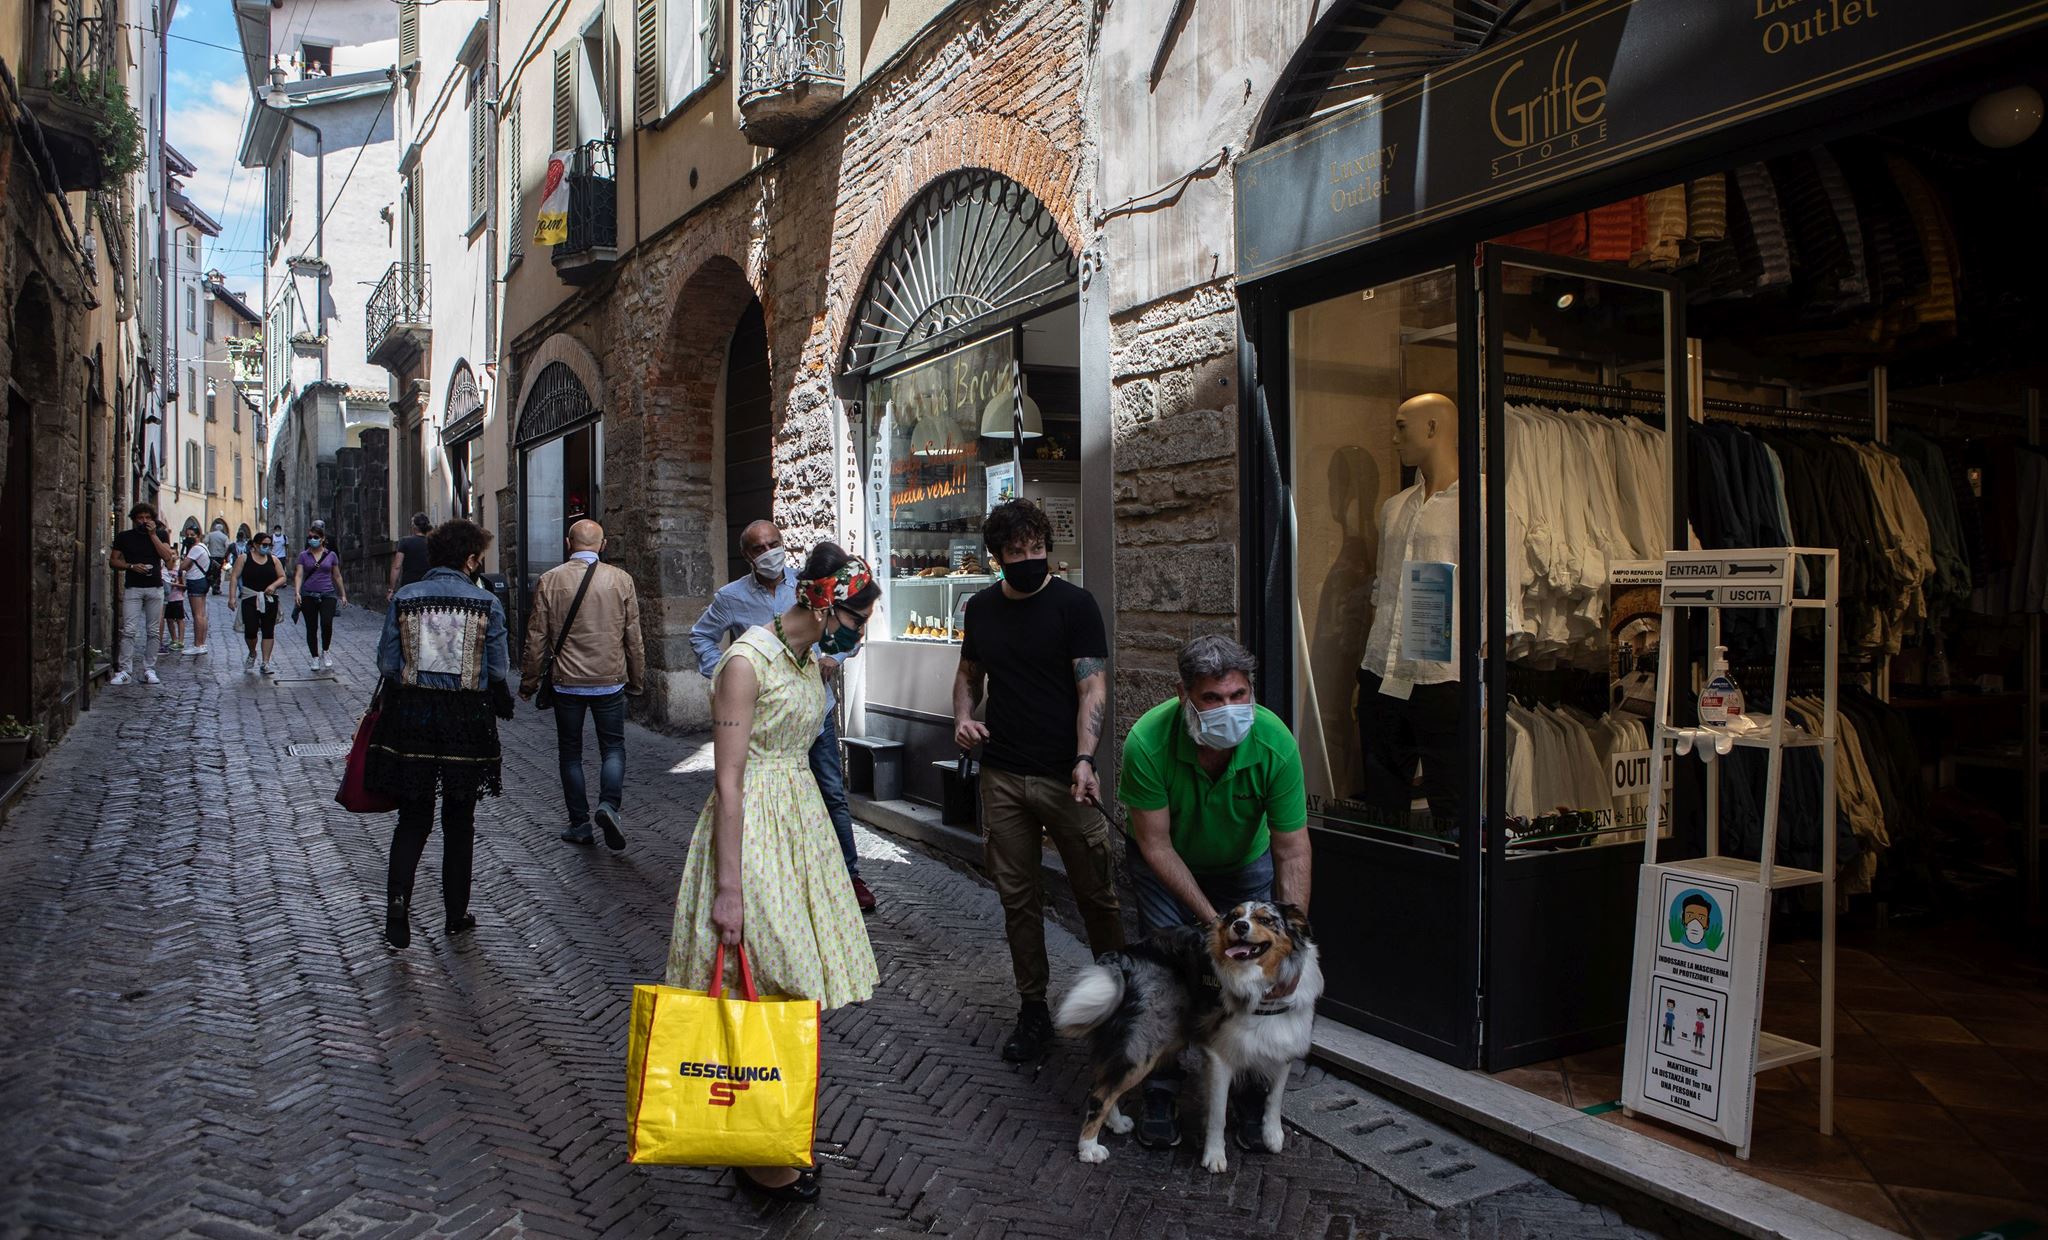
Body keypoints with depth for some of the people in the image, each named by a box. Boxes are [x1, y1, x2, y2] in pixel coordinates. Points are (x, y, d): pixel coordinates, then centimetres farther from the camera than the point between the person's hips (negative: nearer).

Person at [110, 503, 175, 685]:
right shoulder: (124, 537, 8)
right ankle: (124, 671, -8)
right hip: (132, 588, -1)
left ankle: (149, 670, 10)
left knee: (152, 632, 4)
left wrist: (153, 534, -7)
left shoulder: (159, 535, 10)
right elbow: (113, 560, 7)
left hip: (155, 588, 1)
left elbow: (167, 556, -6)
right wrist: (131, 566, -10)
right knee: (129, 630, -9)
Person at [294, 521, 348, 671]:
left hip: (328, 595, -1)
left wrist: (343, 594, 15)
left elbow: (337, 576, 12)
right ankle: (315, 658, 16)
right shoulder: (303, 555, 4)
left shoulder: (331, 555, 5)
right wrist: (297, 592, -17)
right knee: (311, 628, 4)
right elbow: (299, 575, -3)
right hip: (308, 596, 1)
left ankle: (324, 652, 2)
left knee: (327, 624, -21)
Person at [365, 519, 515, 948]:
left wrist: (396, 704, 15)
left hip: (410, 716, 1)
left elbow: (387, 663, 0)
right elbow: (498, 671, -4)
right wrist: (503, 706, 14)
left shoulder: (403, 598, -1)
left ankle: (397, 903, -2)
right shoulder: (486, 603, -6)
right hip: (467, 720, -1)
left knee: (413, 818, 13)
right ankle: (456, 914, 21)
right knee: (459, 821, 12)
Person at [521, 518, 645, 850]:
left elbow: (537, 637, -1)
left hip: (567, 683, 0)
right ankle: (609, 804, -12)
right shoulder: (621, 579, -2)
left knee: (570, 753, 12)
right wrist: (637, 680, 11)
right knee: (613, 747, 11)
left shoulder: (549, 581, -4)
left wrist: (529, 682, 9)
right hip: (610, 682, 0)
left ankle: (579, 825, 15)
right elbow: (634, 636, 1)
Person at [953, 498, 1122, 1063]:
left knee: (1097, 895, 1)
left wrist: (1084, 759, -24)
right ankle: (1033, 1010, 22)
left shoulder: (1073, 604, -5)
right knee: (1018, 898, 9)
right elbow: (969, 672, 23)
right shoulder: (982, 608, 11)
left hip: (1064, 777, -4)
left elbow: (1093, 685, -11)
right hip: (1003, 777, 4)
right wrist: (963, 716, 1)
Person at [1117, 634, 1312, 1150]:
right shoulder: (1148, 742, -35)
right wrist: (1212, 921, -27)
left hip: (1245, 862, 1)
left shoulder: (1275, 744, -32)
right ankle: (1161, 1093, 11)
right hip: (1166, 865, -1)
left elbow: (1292, 852, -25)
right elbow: (1155, 845, -25)